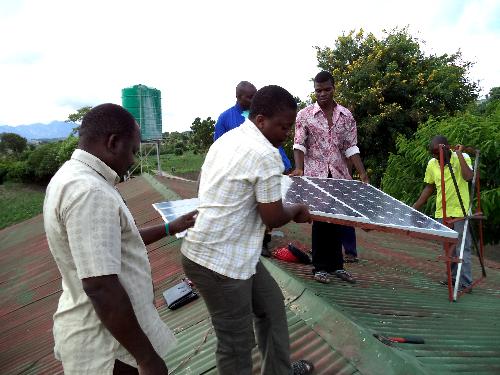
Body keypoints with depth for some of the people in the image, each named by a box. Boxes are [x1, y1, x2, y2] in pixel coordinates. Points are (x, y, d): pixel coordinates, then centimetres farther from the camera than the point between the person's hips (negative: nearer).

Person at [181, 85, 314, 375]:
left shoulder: (227, 139, 9)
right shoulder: (265, 155, -21)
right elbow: (273, 218, -16)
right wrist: (298, 210, 4)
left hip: (227, 250, 10)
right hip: (219, 261, -10)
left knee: (271, 303, 23)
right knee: (237, 342, 7)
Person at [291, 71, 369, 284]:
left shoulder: (346, 116, 7)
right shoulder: (304, 115, 1)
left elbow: (351, 147, 4)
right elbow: (299, 144, -4)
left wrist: (362, 174, -6)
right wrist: (299, 168, -21)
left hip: (340, 176, 3)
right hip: (315, 175, -3)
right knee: (320, 219, -1)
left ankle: (336, 265, 21)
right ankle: (320, 267, 11)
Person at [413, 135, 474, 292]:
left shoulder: (463, 158, -8)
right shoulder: (431, 164, 3)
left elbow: (468, 177, -27)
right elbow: (429, 187, 13)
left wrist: (459, 155, -21)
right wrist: (415, 207, 9)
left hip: (460, 211, -5)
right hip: (442, 213, 5)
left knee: (462, 248, -2)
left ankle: (466, 283, 5)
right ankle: (454, 277, 29)